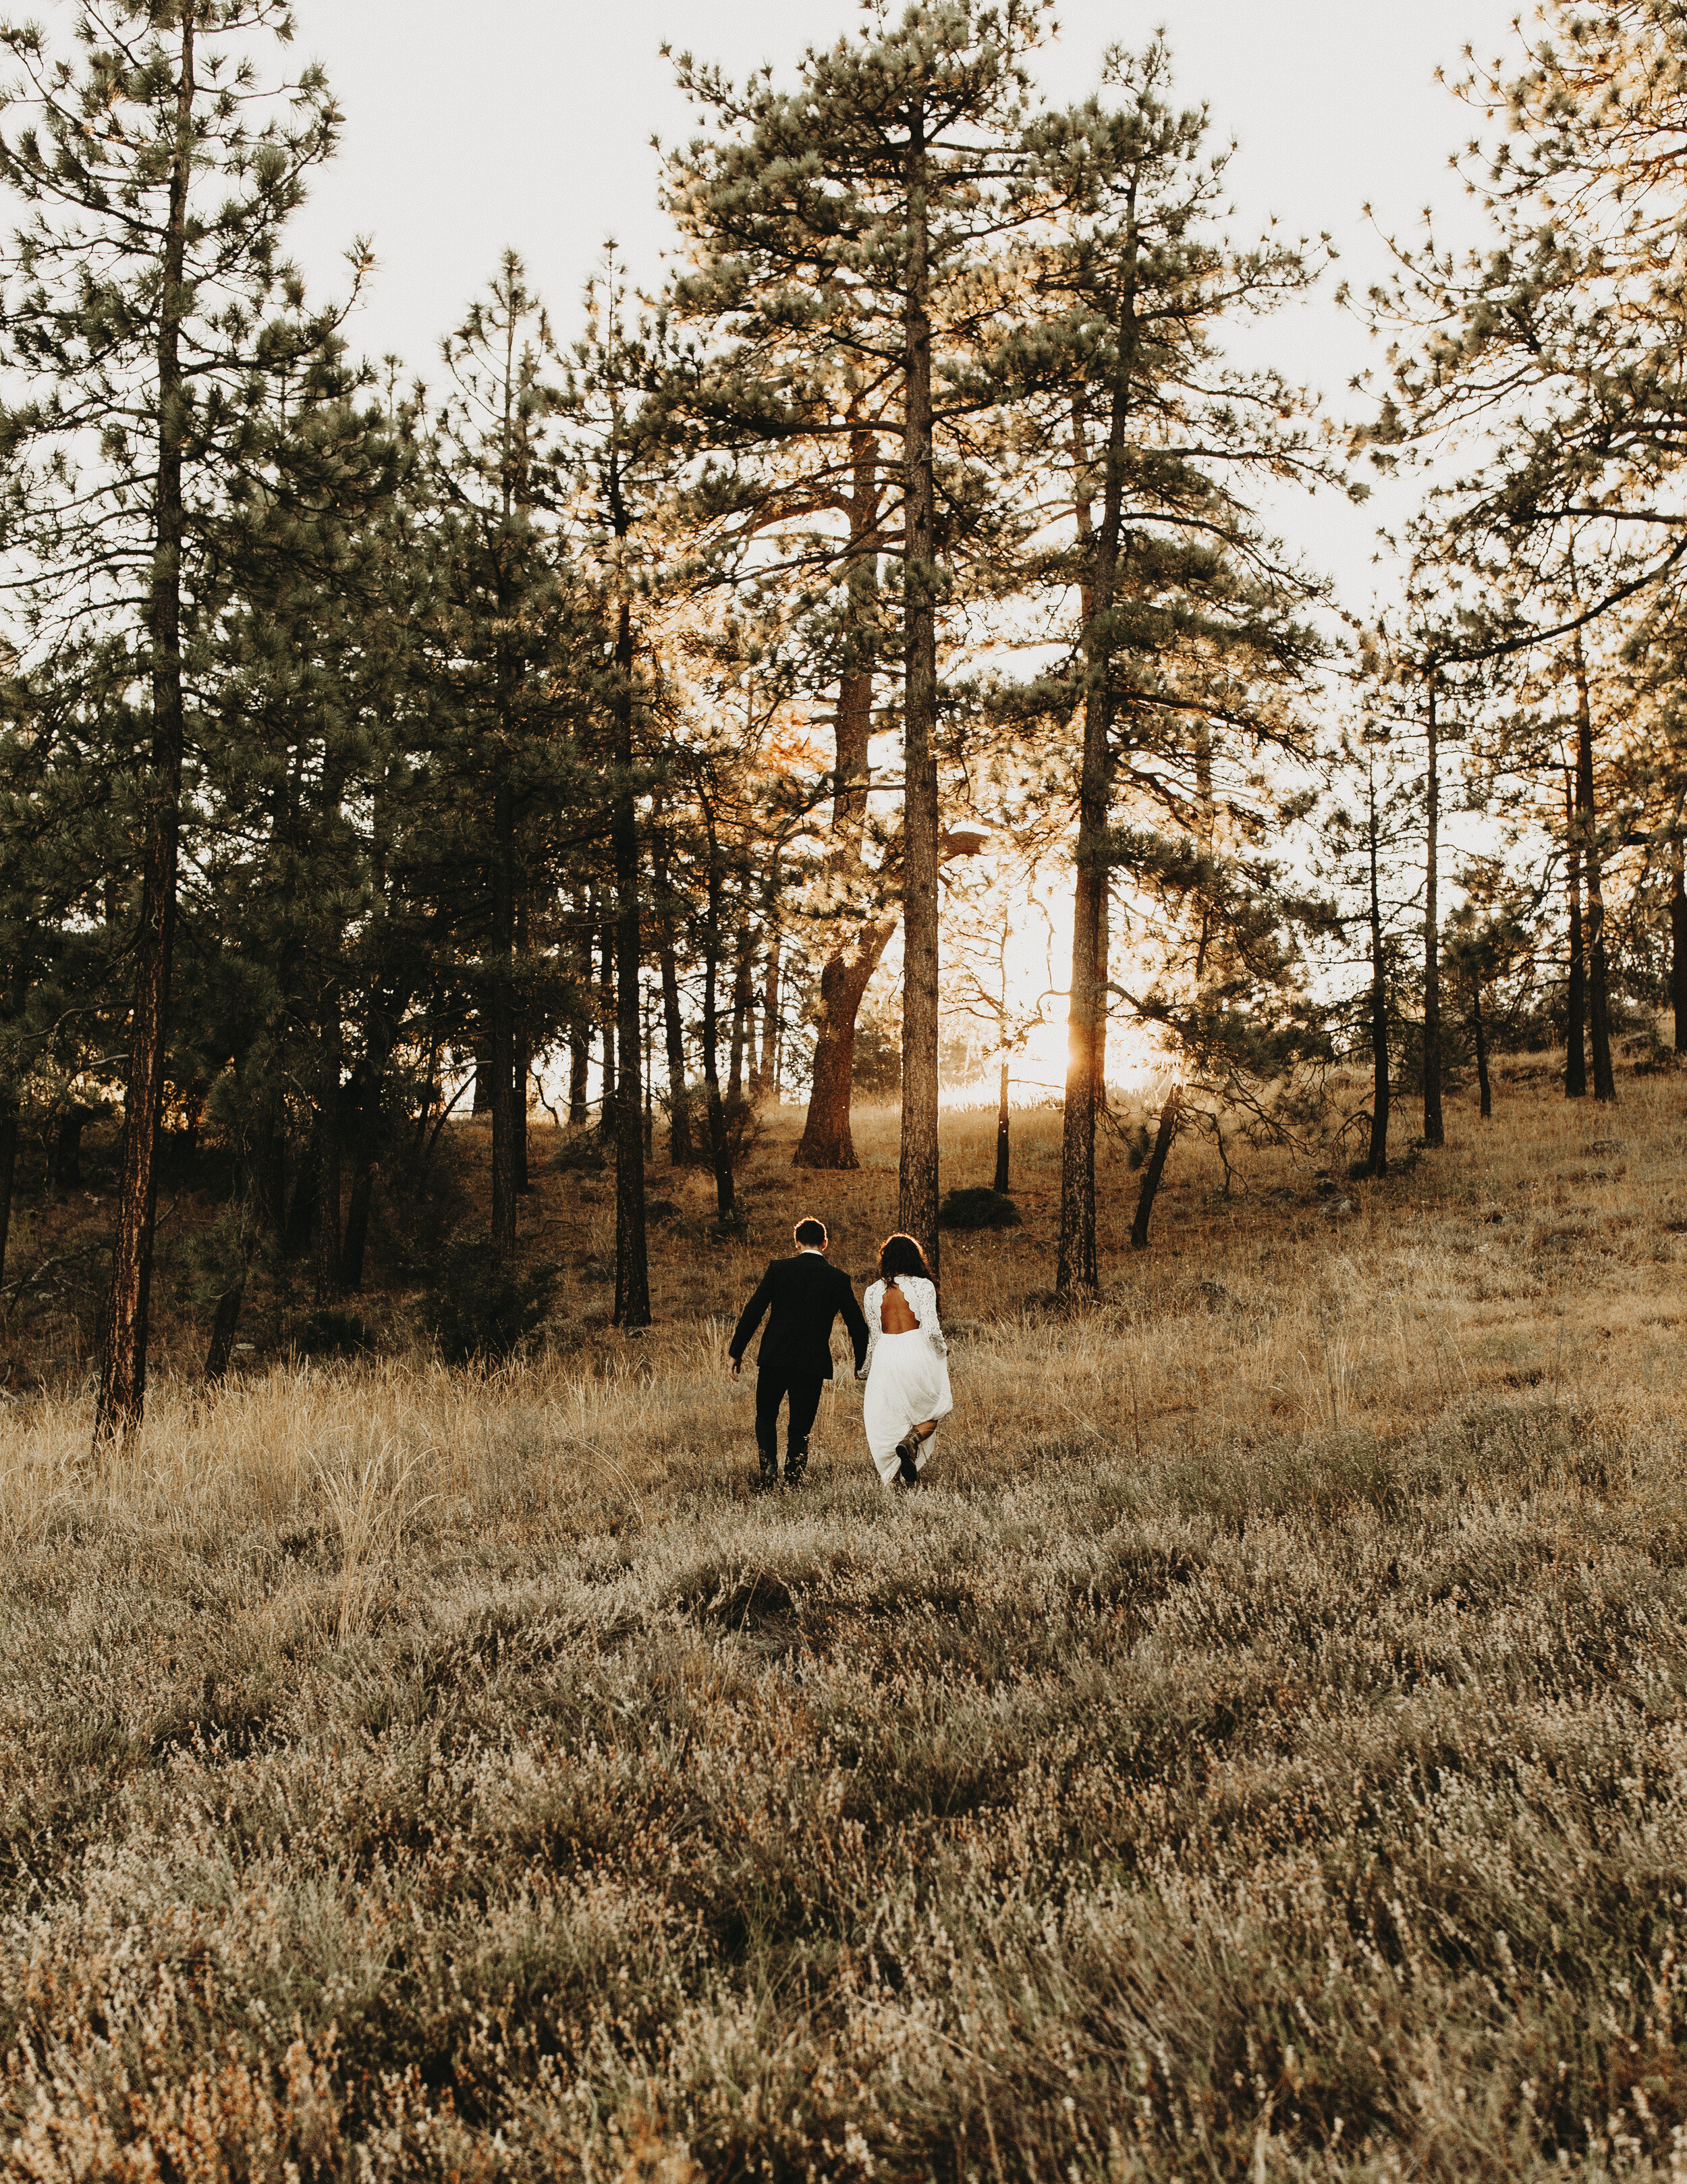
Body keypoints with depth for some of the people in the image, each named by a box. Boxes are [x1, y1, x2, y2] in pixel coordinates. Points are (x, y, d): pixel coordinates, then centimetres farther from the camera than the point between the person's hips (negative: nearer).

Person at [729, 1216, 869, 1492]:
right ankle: (792, 1484, 7)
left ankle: (768, 1465, -1)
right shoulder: (838, 1279, 2)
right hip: (813, 1363, 0)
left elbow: (753, 1311, -4)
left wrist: (736, 1352, 2)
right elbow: (857, 1326, 4)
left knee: (766, 1416, 18)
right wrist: (862, 1366, 17)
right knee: (800, 1428, 11)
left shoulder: (778, 1268, -1)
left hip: (774, 1357, 0)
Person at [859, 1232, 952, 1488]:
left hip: (885, 1356, 3)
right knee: (934, 1408, 16)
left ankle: (891, 1480, 10)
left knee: (887, 1422, 12)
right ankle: (912, 1440, -13)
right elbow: (930, 1329, -11)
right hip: (916, 1352, -3)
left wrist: (863, 1368, 23)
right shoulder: (923, 1286, -4)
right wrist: (943, 1350, 9)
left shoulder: (873, 1292, 5)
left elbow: (873, 1336, 9)